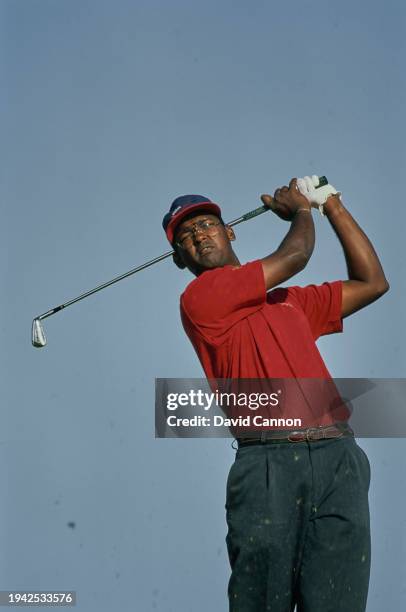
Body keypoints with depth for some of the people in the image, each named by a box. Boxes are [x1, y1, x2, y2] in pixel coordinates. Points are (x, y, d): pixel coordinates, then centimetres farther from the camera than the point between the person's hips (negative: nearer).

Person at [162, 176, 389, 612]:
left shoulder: (290, 301, 27)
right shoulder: (198, 298, 5)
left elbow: (371, 283, 29)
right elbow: (293, 257, 3)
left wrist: (333, 206, 30)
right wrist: (301, 210, 24)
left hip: (339, 461, 5)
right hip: (269, 463, -5)